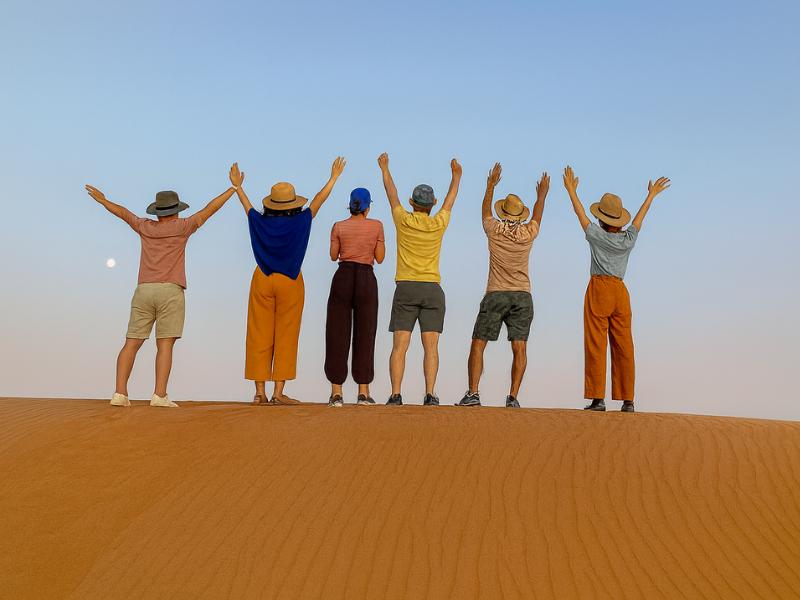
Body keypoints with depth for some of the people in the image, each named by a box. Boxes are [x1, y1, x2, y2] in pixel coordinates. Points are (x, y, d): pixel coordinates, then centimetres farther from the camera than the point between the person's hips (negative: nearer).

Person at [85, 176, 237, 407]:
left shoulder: (146, 227, 13)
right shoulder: (181, 227, 4)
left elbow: (123, 212, 28)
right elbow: (209, 210, 9)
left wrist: (102, 200, 45)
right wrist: (234, 188, 18)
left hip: (144, 292, 3)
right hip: (170, 293, -3)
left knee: (131, 344, 2)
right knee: (165, 345, -7)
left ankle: (120, 393, -8)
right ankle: (160, 395, -17)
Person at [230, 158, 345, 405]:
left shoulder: (261, 222, -2)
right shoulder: (301, 222, -7)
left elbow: (247, 205, 17)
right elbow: (320, 198, 5)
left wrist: (237, 186, 36)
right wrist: (334, 177, 17)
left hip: (262, 281, 2)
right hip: (290, 283, -2)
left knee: (260, 337, 6)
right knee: (285, 338, 2)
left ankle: (260, 392, 6)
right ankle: (278, 392, 0)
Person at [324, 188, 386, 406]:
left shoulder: (339, 227, 2)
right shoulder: (376, 226, 2)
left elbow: (333, 256, 11)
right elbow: (380, 258, 5)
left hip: (343, 278, 0)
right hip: (366, 279, 0)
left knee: (337, 334, 3)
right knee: (365, 335, 5)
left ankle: (336, 393, 0)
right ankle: (363, 392, 4)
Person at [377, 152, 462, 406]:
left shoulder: (404, 221, 0)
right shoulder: (438, 224, 2)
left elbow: (392, 193, 16)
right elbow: (450, 200, 21)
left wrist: (385, 168, 32)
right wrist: (456, 176, 37)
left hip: (405, 289, 0)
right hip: (432, 289, 1)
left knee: (399, 346, -3)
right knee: (431, 346, -2)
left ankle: (395, 395, -10)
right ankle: (430, 395, -10)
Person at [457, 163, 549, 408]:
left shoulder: (494, 230, 0)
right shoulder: (527, 233, 3)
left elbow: (485, 211, 21)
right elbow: (537, 217, 25)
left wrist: (491, 185, 34)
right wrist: (542, 195, 42)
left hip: (495, 295, -1)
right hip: (522, 296, 1)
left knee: (478, 345, 2)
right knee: (519, 348, -3)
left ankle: (472, 393, -7)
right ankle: (513, 397, -11)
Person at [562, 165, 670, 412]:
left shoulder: (597, 236, -4)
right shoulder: (629, 239, 5)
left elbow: (580, 213, 10)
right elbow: (640, 217, 22)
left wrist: (571, 190, 24)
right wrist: (652, 195, 38)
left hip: (599, 290, -4)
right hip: (620, 292, 4)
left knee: (596, 345, -4)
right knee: (623, 347, 3)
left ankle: (597, 398, -9)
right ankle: (627, 400, 3)